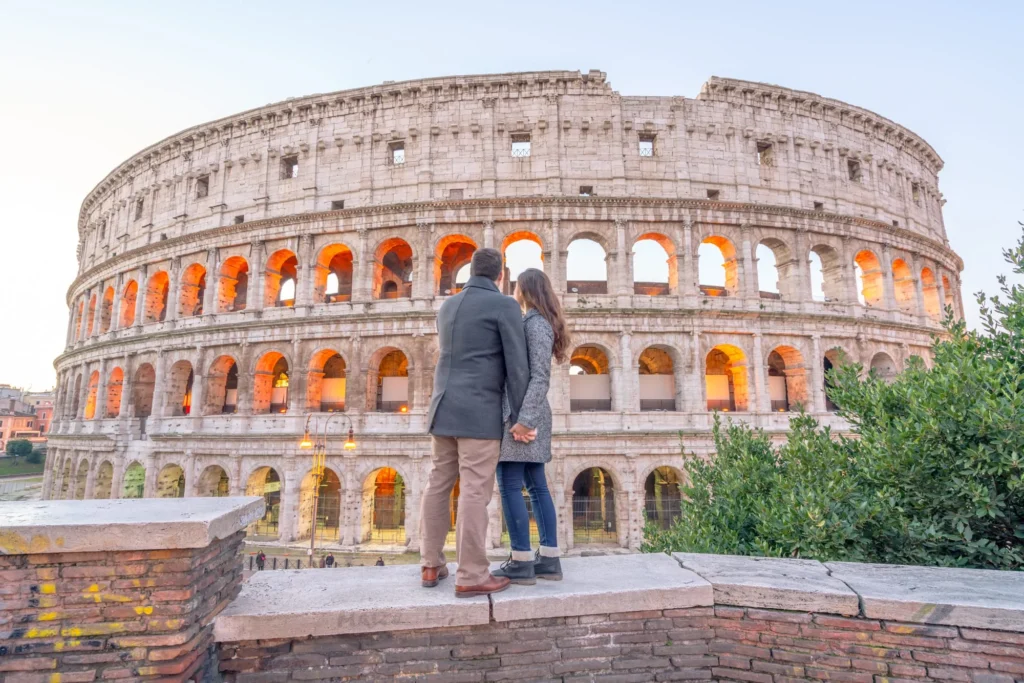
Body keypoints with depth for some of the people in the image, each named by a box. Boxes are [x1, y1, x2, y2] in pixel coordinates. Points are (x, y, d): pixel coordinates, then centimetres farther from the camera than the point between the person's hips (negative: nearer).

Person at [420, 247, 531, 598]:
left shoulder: (447, 307, 15)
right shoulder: (506, 305, -6)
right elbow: (517, 364, -11)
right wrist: (519, 417, -9)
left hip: (444, 409, 7)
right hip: (479, 414, -7)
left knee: (438, 486, 11)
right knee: (475, 493, -4)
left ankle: (431, 566, 17)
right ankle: (472, 576, 2)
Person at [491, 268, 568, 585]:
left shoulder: (535, 323, -10)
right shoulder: (536, 323, 18)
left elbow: (540, 377, -18)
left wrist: (523, 419, -23)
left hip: (522, 411, -10)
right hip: (524, 412, 10)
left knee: (509, 485, -6)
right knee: (537, 486, 8)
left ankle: (521, 562, 0)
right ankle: (549, 559, 13)